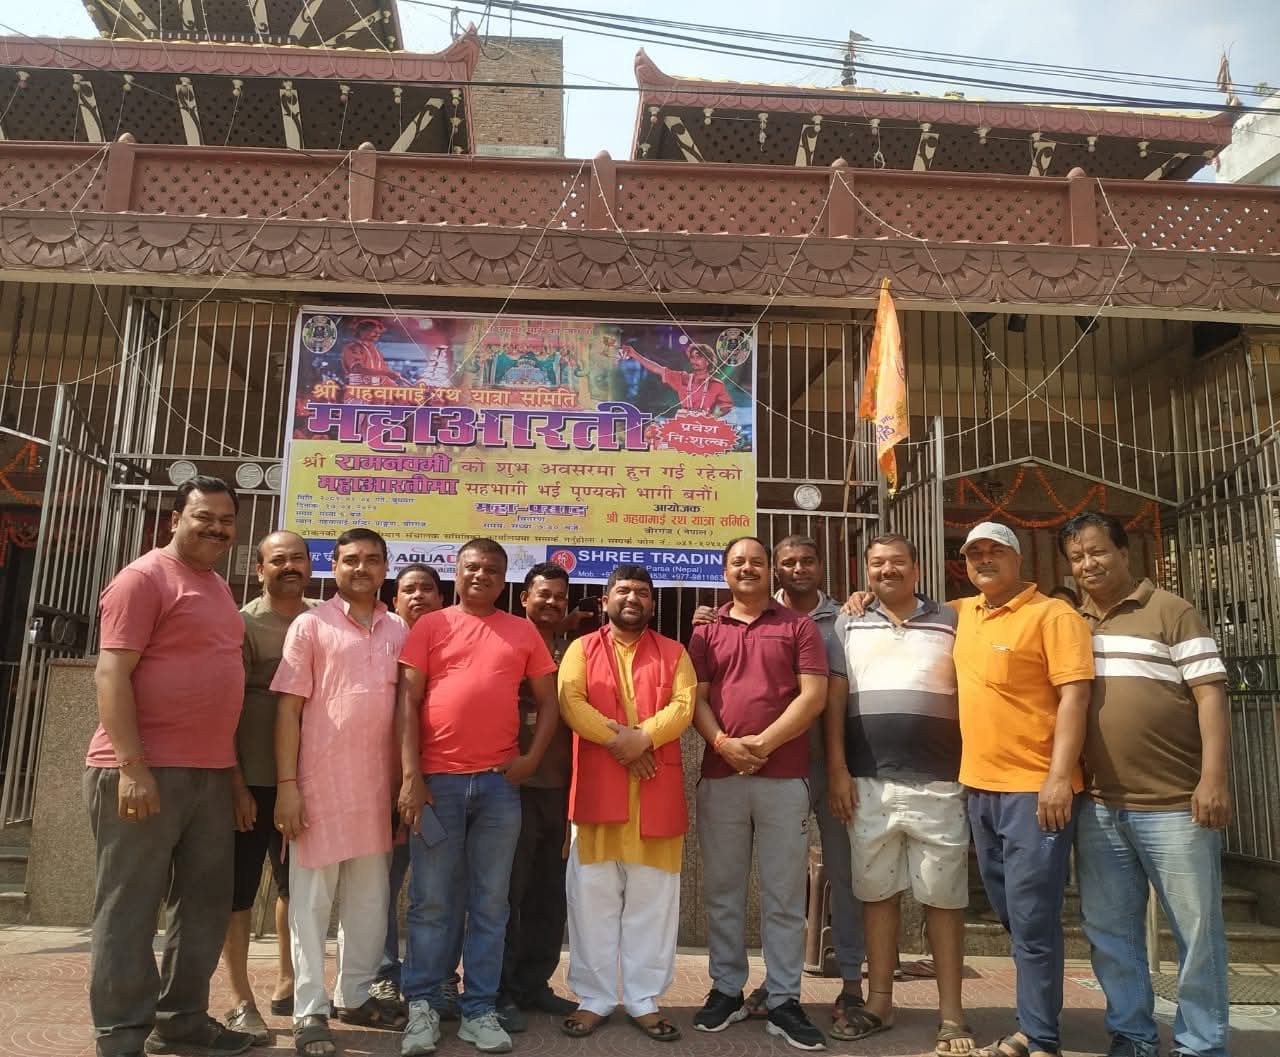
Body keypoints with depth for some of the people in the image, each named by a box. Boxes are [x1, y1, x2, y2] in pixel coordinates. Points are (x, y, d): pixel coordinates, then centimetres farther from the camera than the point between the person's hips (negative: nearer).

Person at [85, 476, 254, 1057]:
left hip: (211, 773, 9)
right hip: (144, 771, -8)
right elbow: (111, 673, -15)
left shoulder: (218, 587, 16)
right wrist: (133, 765, -21)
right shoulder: (145, 577, -8)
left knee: (205, 905, 14)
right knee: (129, 909, 2)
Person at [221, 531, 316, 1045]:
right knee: (239, 888, 4)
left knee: (297, 885, 17)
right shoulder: (243, 624, -7)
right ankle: (242, 1003, 18)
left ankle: (287, 987, 34)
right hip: (253, 780, -5)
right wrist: (237, 784, -15)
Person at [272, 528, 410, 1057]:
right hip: (321, 780, -4)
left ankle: (354, 995, 28)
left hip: (377, 783, 4)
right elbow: (288, 708, -5)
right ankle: (310, 1010, 15)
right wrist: (287, 785, -11)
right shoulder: (311, 625, -2)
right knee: (313, 897, 4)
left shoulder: (399, 630, 9)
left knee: (370, 895, 13)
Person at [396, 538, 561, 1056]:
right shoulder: (430, 626, 5)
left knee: (490, 903, 7)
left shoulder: (523, 632, 9)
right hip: (438, 779, -1)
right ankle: (422, 1006, 19)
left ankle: (480, 1010, 17)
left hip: (499, 782, 1)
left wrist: (532, 757, -1)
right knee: (431, 902, 6)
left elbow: (549, 701, 12)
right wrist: (410, 774, -8)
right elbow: (408, 701, 0)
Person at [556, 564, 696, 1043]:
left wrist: (644, 737, -18)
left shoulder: (673, 652, 11)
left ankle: (645, 1000, 17)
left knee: (652, 899, 5)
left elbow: (683, 705, -3)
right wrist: (616, 739, -17)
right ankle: (593, 999, 16)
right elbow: (570, 701, -6)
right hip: (597, 787, 0)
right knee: (593, 897, 4)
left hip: (657, 790, 1)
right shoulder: (582, 649, 8)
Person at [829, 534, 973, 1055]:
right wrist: (837, 769, -1)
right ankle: (879, 1003, 22)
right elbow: (835, 697, 7)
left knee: (944, 897, 5)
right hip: (868, 781, 1)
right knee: (877, 892, 9)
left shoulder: (950, 621, 8)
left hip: (938, 782, -1)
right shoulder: (849, 625, 10)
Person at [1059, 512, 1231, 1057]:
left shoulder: (1172, 612, 0)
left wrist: (1213, 778, -14)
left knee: (1197, 928, 6)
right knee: (1109, 930, 12)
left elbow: (1209, 694, -6)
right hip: (1097, 806, 5)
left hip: (1174, 803, -4)